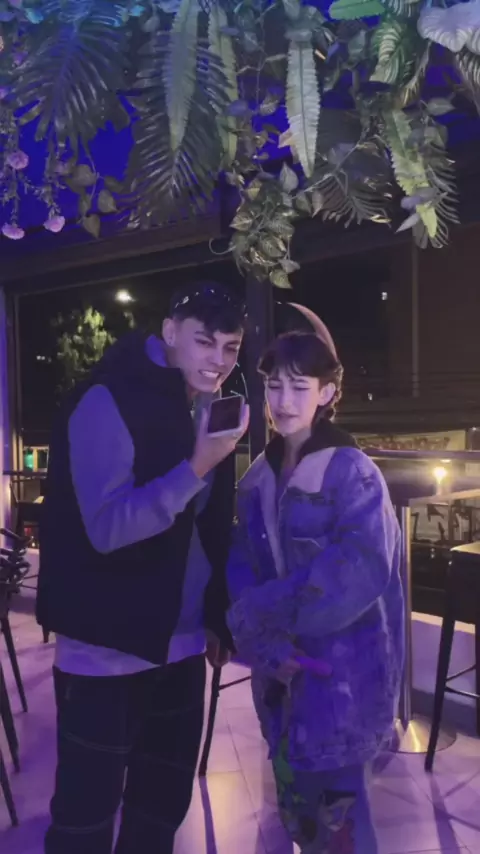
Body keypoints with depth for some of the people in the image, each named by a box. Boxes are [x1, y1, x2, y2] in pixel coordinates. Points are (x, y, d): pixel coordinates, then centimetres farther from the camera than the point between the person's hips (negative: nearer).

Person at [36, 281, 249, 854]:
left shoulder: (207, 411, 6)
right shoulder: (108, 402, -15)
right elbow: (107, 528, -25)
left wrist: (215, 616, 13)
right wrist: (195, 468, -32)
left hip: (180, 646, 7)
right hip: (107, 651, -6)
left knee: (164, 805, 20)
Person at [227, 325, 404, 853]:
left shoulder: (352, 472, -12)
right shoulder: (257, 479, 5)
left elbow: (360, 570, -24)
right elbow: (241, 569, 0)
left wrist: (259, 612, -22)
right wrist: (267, 645, -17)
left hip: (340, 672, -5)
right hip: (281, 669, 5)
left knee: (333, 811, 5)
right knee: (296, 802, 18)